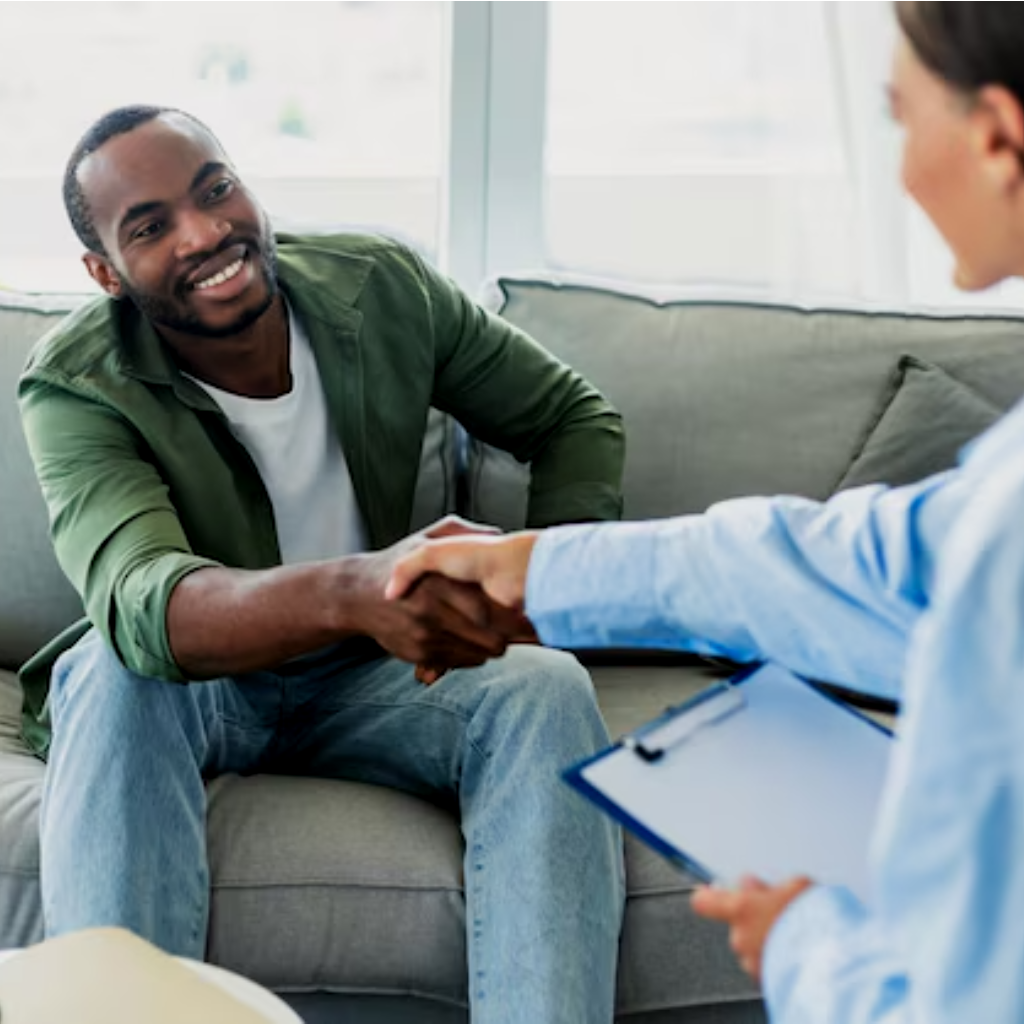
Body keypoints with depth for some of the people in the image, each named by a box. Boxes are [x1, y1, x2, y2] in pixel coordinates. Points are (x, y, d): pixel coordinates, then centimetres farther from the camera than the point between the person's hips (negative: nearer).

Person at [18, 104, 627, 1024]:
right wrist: (349, 591, -60)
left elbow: (577, 419, 1)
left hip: (371, 677, 2)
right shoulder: (74, 389, -20)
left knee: (544, 689, -28)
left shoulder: (382, 287, -11)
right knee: (116, 669, -35)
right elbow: (140, 606, -40)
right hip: (191, 696, -2)